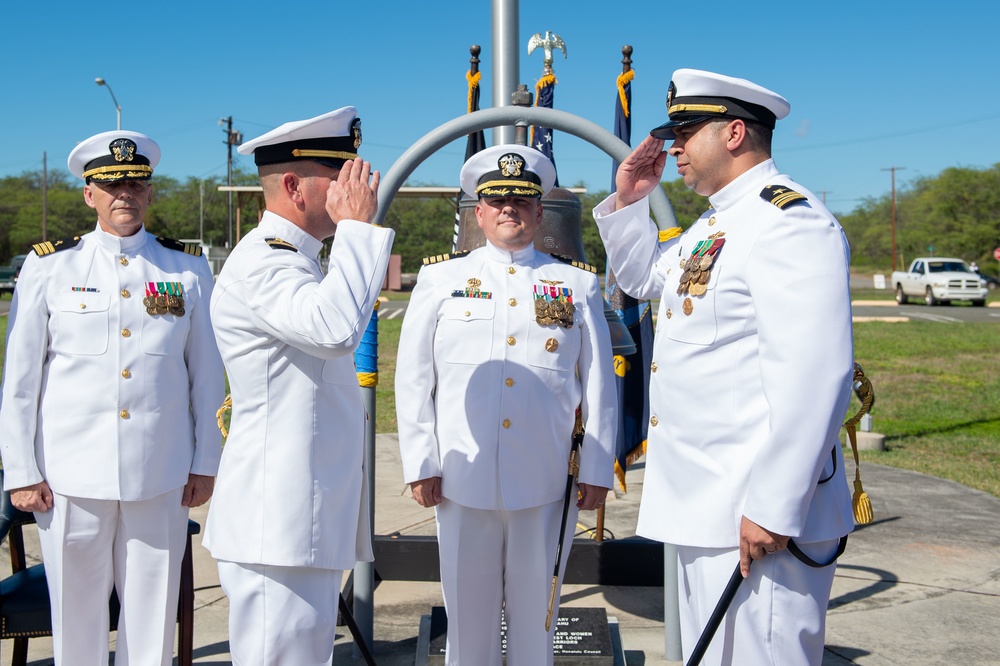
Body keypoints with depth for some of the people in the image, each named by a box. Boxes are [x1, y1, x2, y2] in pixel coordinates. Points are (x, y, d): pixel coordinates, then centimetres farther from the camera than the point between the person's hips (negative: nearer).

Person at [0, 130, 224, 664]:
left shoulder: (189, 268, 5)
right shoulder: (47, 266, 2)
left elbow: (207, 374, 6)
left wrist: (205, 463, 5)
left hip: (161, 476, 1)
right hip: (71, 476, 0)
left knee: (153, 614, 9)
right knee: (76, 617, 10)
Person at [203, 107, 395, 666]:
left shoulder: (297, 261, 18)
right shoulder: (260, 262, -17)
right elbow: (336, 328, -35)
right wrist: (358, 225, -24)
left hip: (312, 519, 11)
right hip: (278, 524, -11)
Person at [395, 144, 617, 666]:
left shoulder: (578, 284, 7)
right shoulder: (440, 279, 6)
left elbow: (599, 385, 7)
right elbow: (414, 379, 5)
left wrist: (596, 471, 3)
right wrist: (420, 465, 0)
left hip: (547, 483, 0)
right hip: (462, 481, 0)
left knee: (536, 609, 11)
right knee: (467, 609, 10)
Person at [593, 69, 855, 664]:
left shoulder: (788, 219, -16)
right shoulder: (716, 223, 15)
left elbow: (814, 376, -24)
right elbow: (644, 277, 31)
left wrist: (774, 509, -25)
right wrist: (630, 200, 15)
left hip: (755, 514, -10)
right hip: (704, 504, 10)